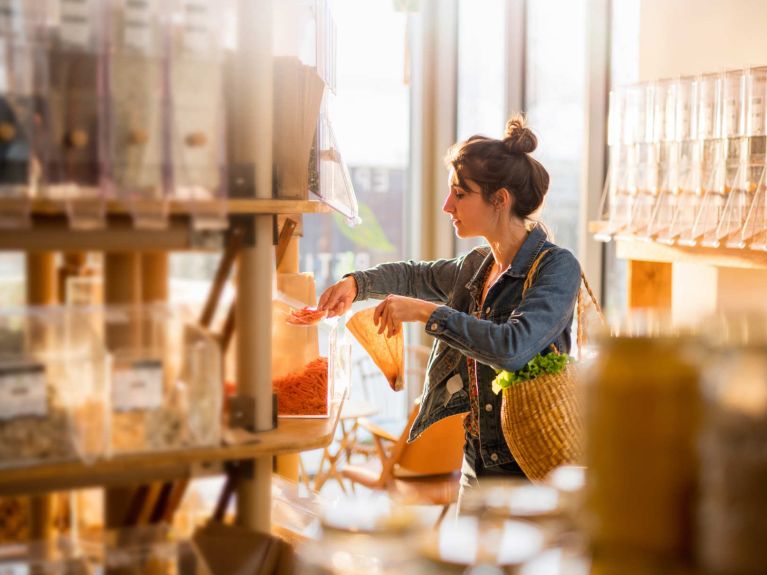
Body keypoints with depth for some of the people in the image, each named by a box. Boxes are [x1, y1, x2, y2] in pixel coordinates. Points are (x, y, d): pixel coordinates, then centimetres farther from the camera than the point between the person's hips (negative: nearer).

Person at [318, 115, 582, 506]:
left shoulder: (557, 267, -15)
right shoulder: (477, 266, 8)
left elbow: (514, 348, -30)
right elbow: (414, 275, 28)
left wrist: (427, 312, -23)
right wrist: (356, 283, 10)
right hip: (478, 461, 8)